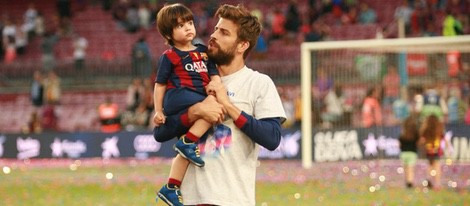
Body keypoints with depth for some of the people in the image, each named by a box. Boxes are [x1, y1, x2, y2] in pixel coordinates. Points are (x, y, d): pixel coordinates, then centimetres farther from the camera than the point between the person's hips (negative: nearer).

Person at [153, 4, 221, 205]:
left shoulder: (203, 52, 20)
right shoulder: (169, 56, 3)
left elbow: (214, 75, 15)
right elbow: (160, 84, 5)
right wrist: (158, 111, 0)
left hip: (199, 101, 7)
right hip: (177, 96, -7)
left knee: (184, 153, 6)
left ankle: (170, 189, 13)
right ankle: (188, 142, -27)